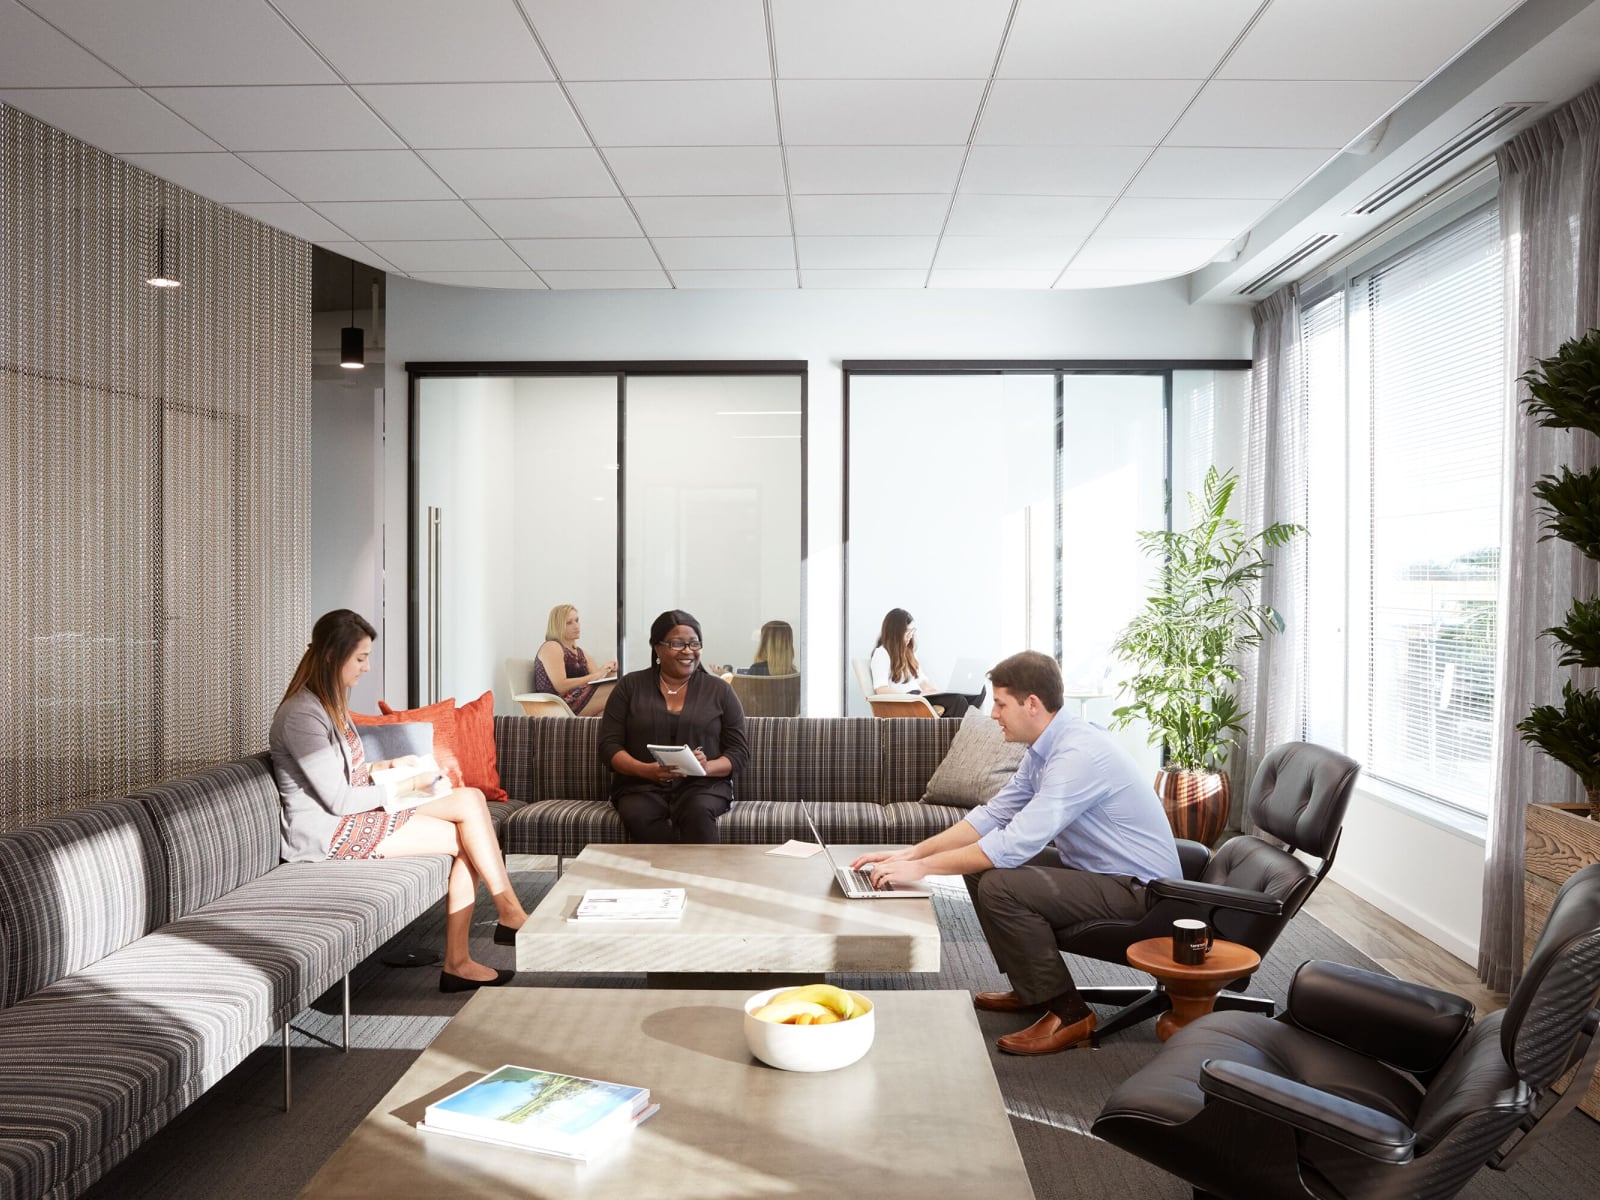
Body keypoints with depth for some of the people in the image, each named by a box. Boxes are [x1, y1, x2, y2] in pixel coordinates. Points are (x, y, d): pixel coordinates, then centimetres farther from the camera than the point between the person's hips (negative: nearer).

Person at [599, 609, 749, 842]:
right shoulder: (630, 686, 11)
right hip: (641, 786, 0)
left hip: (703, 786, 0)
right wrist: (645, 770, -14)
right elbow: (609, 746, 5)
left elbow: (739, 751, 8)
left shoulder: (719, 690, 11)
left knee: (698, 813, -35)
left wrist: (707, 768, -14)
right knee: (639, 816, -34)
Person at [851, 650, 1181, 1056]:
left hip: (1138, 886, -10)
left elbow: (1016, 843, -32)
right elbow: (993, 815, 7)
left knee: (999, 886, -24)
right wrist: (911, 853, -2)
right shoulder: (1045, 749, 4)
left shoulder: (1079, 754, -28)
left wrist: (921, 868, -25)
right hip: (1091, 867, 10)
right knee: (981, 865, 9)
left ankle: (1068, 1014, -9)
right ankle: (1030, 987, 21)